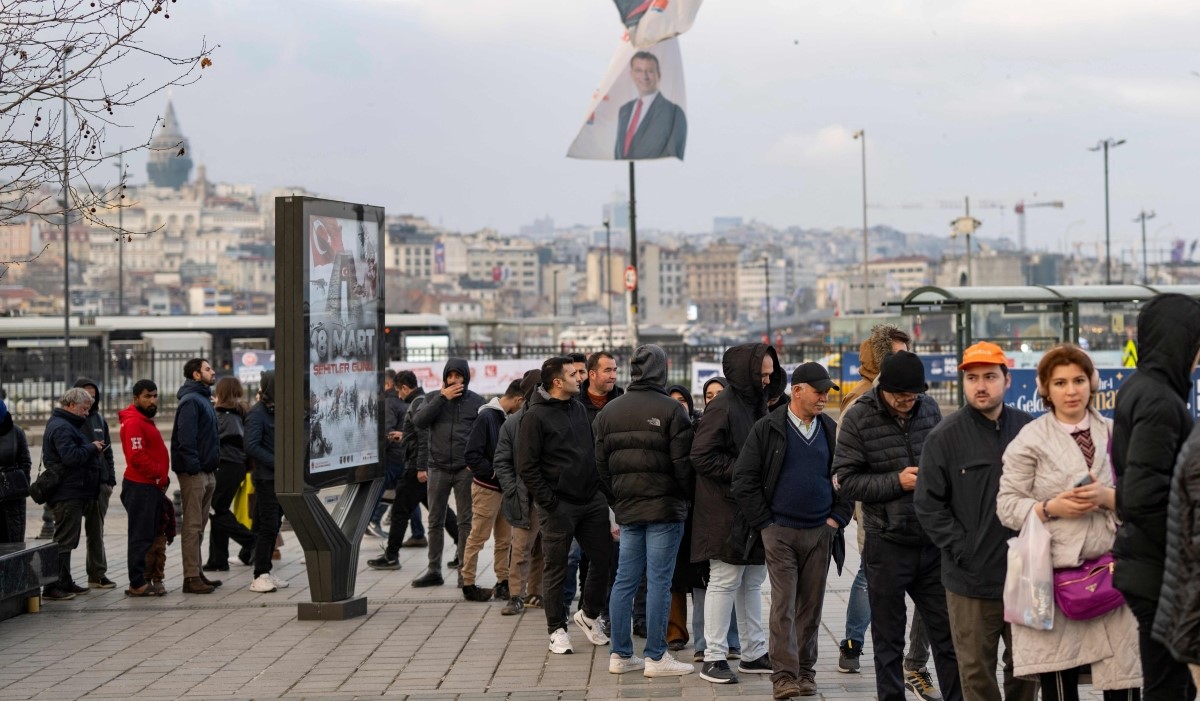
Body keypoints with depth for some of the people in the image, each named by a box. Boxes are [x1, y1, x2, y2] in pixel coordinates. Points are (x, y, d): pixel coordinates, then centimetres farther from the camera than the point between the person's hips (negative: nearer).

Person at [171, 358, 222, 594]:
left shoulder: (203, 399, 20)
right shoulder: (190, 401, -12)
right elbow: (186, 438, -21)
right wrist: (193, 466, -24)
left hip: (206, 472, 10)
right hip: (194, 473, -10)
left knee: (199, 525, 14)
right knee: (193, 526, -8)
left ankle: (197, 573, 20)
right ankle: (191, 578, -7)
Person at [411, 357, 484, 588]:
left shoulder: (476, 402, 4)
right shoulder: (434, 398, 8)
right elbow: (419, 422, -8)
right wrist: (442, 398, -12)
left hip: (465, 469, -2)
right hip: (438, 468, 2)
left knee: (466, 522, 2)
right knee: (435, 521, 7)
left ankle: (465, 572, 6)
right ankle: (434, 570, 14)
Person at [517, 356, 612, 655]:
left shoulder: (580, 409, 12)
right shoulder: (536, 417, -9)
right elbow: (527, 467, -11)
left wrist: (601, 488, 9)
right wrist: (549, 503, -14)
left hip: (592, 500, 6)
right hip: (560, 505, -6)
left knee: (603, 558, 7)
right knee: (556, 569, 3)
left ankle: (589, 615, 28)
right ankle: (557, 629, 15)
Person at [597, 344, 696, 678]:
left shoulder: (609, 411, 8)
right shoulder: (671, 410, -10)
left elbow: (601, 464, 12)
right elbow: (683, 463, -11)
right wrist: (689, 496, 4)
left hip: (626, 509, 6)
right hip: (664, 508, -6)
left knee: (625, 580, 10)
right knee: (659, 582, -2)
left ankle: (621, 655, 14)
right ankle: (656, 657, 1)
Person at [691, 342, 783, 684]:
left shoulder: (755, 403, 13)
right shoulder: (723, 407, -14)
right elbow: (702, 456, -19)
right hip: (727, 511, -9)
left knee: (753, 583, 14)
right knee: (725, 582, -3)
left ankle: (754, 653, 23)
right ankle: (714, 658, 4)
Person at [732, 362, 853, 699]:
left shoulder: (832, 431, 8)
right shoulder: (767, 429, -2)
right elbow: (744, 481, -2)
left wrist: (837, 519, 5)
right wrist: (765, 523, -4)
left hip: (820, 533, 3)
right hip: (780, 532, -3)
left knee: (811, 605, 7)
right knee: (783, 604, -7)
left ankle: (805, 671, 16)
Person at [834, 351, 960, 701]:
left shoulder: (930, 408, 4)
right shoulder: (859, 418, -7)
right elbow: (848, 480, -9)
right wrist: (897, 482, -18)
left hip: (933, 543, 3)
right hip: (887, 545, -3)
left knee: (948, 633, 9)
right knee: (888, 641, 9)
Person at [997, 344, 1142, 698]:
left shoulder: (1115, 434, 9)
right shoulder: (1030, 439, 1)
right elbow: (1007, 505, -1)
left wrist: (1108, 497, -12)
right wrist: (1050, 509, -15)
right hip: (1054, 574, -2)